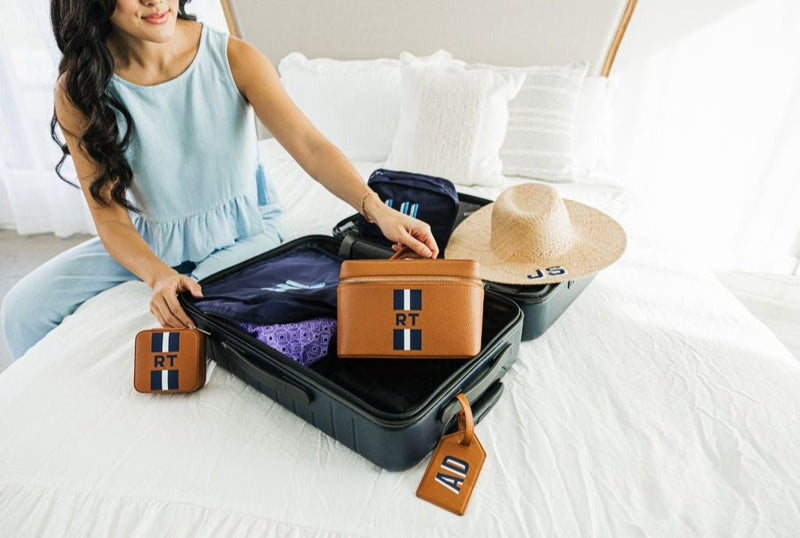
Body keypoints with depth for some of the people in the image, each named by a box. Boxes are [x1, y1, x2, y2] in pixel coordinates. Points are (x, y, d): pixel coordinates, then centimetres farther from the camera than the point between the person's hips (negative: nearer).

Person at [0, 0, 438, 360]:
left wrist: (375, 208, -40)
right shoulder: (80, 91, -12)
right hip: (149, 239, 3)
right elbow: (110, 216, -13)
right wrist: (159, 275, -34)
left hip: (242, 231, -2)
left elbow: (309, 145, -24)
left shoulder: (233, 58, -15)